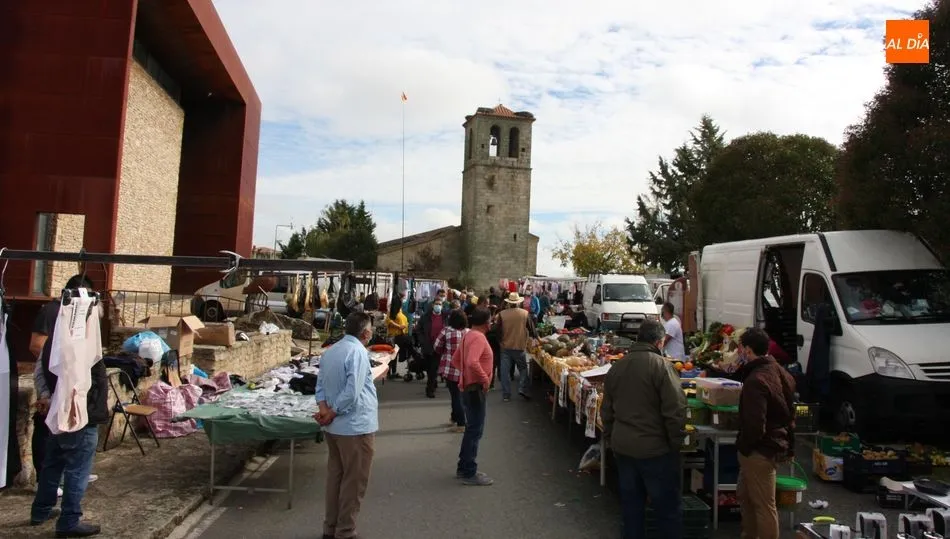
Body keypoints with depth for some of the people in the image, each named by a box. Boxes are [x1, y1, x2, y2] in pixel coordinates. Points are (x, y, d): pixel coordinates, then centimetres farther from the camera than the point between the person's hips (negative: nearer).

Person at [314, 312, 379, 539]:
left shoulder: (330, 351, 8)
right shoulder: (357, 351, -19)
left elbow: (320, 385, 7)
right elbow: (352, 393, -24)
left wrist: (324, 409, -8)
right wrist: (331, 414, -12)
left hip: (334, 426, 9)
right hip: (356, 426, -8)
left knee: (335, 476, 18)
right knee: (354, 481, 5)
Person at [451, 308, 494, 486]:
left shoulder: (469, 335, 12)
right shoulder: (478, 337, -19)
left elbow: (456, 360, 20)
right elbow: (472, 362, -33)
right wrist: (485, 379, -23)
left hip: (469, 387, 10)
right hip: (476, 388, -10)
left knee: (472, 429, 18)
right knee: (475, 431, -3)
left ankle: (463, 467, 27)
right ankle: (469, 473, 4)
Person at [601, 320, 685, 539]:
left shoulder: (617, 366, 5)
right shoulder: (660, 365, -15)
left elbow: (606, 410, 13)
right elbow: (675, 410, -17)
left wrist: (610, 439, 21)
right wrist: (676, 442, -5)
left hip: (622, 447, 6)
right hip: (655, 448, -6)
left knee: (631, 503, 16)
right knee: (666, 506, 7)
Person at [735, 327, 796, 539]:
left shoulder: (756, 380, -25)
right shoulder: (779, 371, 5)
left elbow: (754, 424, -28)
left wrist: (743, 446, -12)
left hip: (760, 450, -10)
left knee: (764, 505, 3)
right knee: (744, 495, 24)